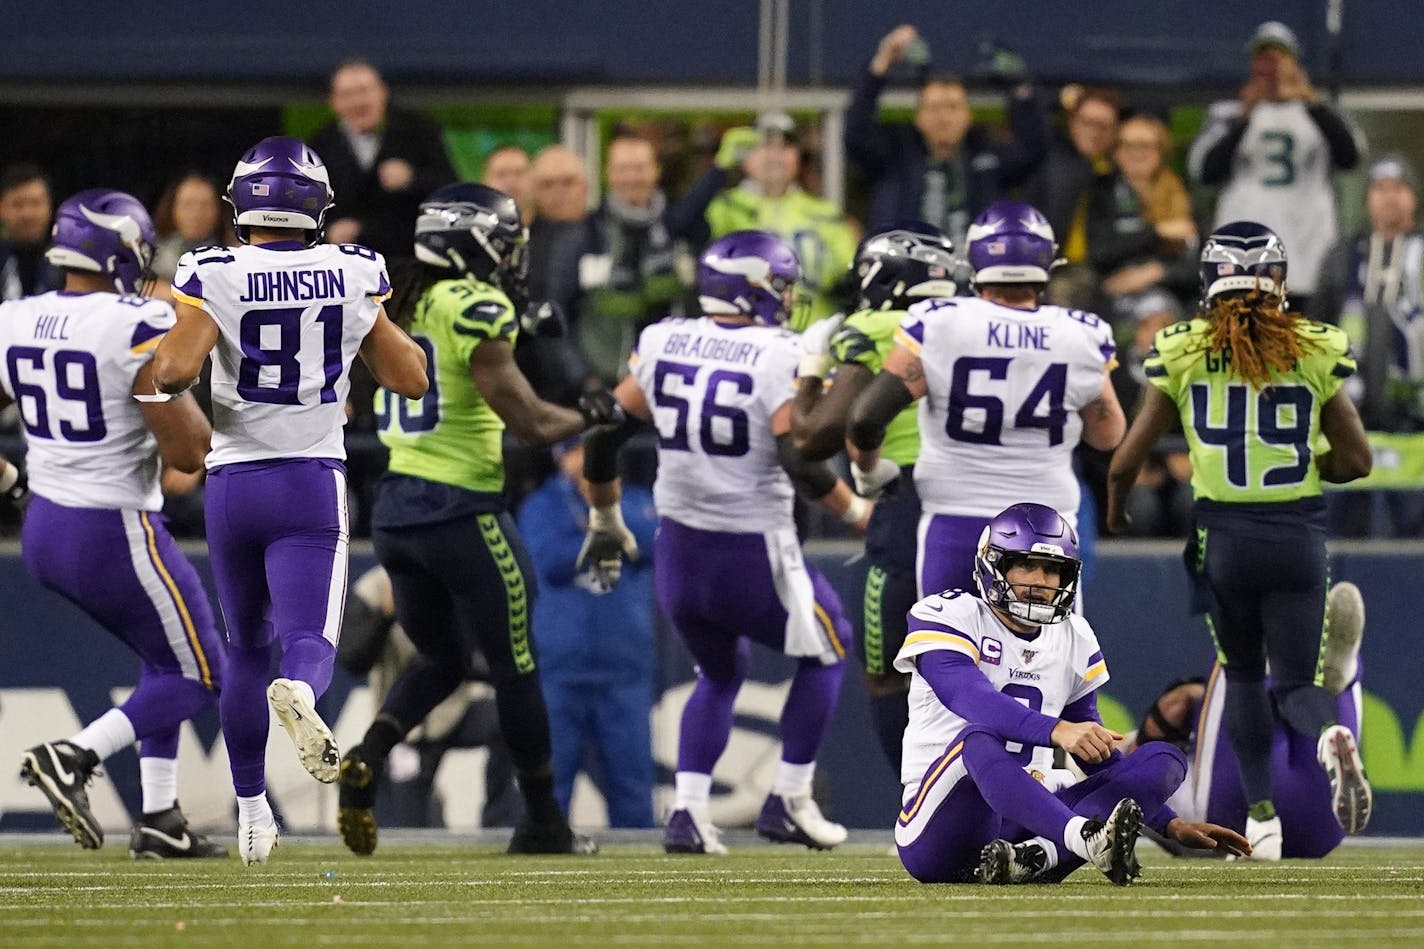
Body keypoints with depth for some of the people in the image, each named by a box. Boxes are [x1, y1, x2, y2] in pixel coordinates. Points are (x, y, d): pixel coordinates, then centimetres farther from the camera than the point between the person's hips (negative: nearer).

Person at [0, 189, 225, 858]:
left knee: (167, 661, 23)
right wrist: (184, 382, -1)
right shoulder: (138, 329, -19)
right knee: (197, 678, 8)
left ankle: (160, 820, 18)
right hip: (116, 534, -8)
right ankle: (74, 758, -11)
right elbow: (189, 452, -18)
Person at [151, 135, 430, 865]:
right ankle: (299, 692, -46)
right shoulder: (351, 277, -1)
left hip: (233, 483, 1)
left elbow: (173, 372, -20)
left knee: (247, 647, 18)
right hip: (313, 485, -1)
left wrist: (164, 345, 3)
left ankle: (251, 813, 25)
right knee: (309, 640, -8)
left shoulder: (216, 278, -8)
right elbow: (410, 379, 6)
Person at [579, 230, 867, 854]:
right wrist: (856, 511, -5)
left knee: (719, 674, 28)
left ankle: (689, 812, 13)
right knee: (824, 651, 22)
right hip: (754, 555, -5)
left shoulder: (662, 343, 3)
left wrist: (605, 519, 20)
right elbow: (799, 459, -22)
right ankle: (788, 801, 17)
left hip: (678, 549, 5)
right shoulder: (779, 358, -13)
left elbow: (604, 433, 6)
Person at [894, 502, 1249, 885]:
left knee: (1163, 759, -12)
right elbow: (968, 697, -25)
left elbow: (1098, 753, 21)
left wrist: (1171, 824, 11)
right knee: (980, 737, -37)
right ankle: (1089, 839, -64)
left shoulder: (1074, 639, 15)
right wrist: (1057, 731, -41)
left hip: (1022, 817, 6)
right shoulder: (948, 616, -4)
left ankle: (1029, 859, -40)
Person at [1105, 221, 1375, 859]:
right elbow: (1356, 460, 1)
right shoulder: (1315, 351, -2)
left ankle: (1262, 814, 13)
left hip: (1224, 537, 0)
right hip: (1299, 537, 0)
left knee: (1243, 676, 21)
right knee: (1295, 683, 9)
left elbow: (1128, 459, -1)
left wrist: (1113, 518, 19)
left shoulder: (1183, 353, -4)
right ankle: (1331, 736, -27)